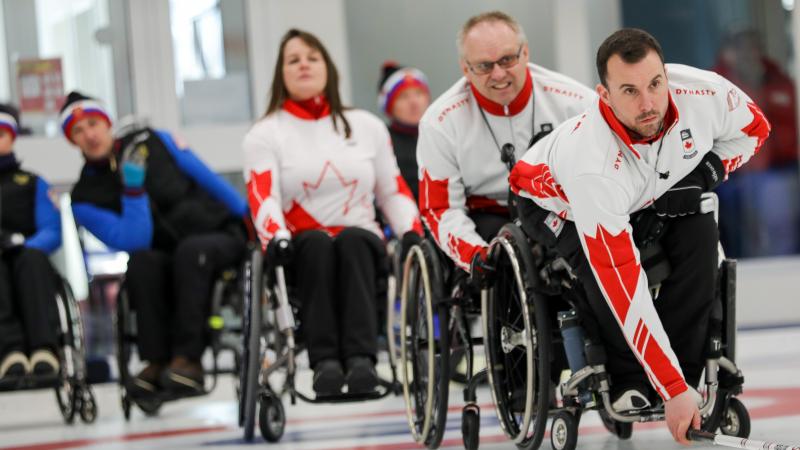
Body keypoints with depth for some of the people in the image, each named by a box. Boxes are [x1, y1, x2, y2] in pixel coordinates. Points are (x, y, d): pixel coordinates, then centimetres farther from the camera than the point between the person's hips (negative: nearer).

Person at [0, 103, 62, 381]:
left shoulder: (31, 183, 25)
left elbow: (52, 232, 11)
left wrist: (24, 246, -12)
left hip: (26, 263, 1)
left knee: (32, 258, -36)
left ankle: (44, 352, -56)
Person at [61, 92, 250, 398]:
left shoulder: (152, 142, 1)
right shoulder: (86, 198, -2)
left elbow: (208, 180, 8)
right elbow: (132, 242, -14)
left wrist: (250, 216, 8)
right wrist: (133, 190, -23)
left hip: (221, 237, 0)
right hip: (165, 264, 0)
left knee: (191, 249, -35)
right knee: (141, 262, -33)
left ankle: (188, 359, -38)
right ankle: (156, 362, -33)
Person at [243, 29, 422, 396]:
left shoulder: (367, 127, 18)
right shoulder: (265, 135, 9)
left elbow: (393, 191, 17)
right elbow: (262, 198, -5)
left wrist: (411, 232, -2)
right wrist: (276, 236, -26)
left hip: (362, 245, 1)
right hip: (301, 254, -1)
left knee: (351, 240, -35)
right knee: (316, 242, -36)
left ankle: (360, 358, -50)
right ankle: (324, 361, -49)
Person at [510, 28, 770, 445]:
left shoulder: (703, 93, -33)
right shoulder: (592, 163, -44)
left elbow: (753, 128, -5)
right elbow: (624, 289, -43)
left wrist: (706, 172, -19)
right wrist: (673, 391, -42)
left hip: (652, 194, 4)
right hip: (556, 202, -4)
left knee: (698, 233, -23)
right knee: (605, 268, -32)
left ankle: (687, 369, -12)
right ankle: (627, 382, -9)